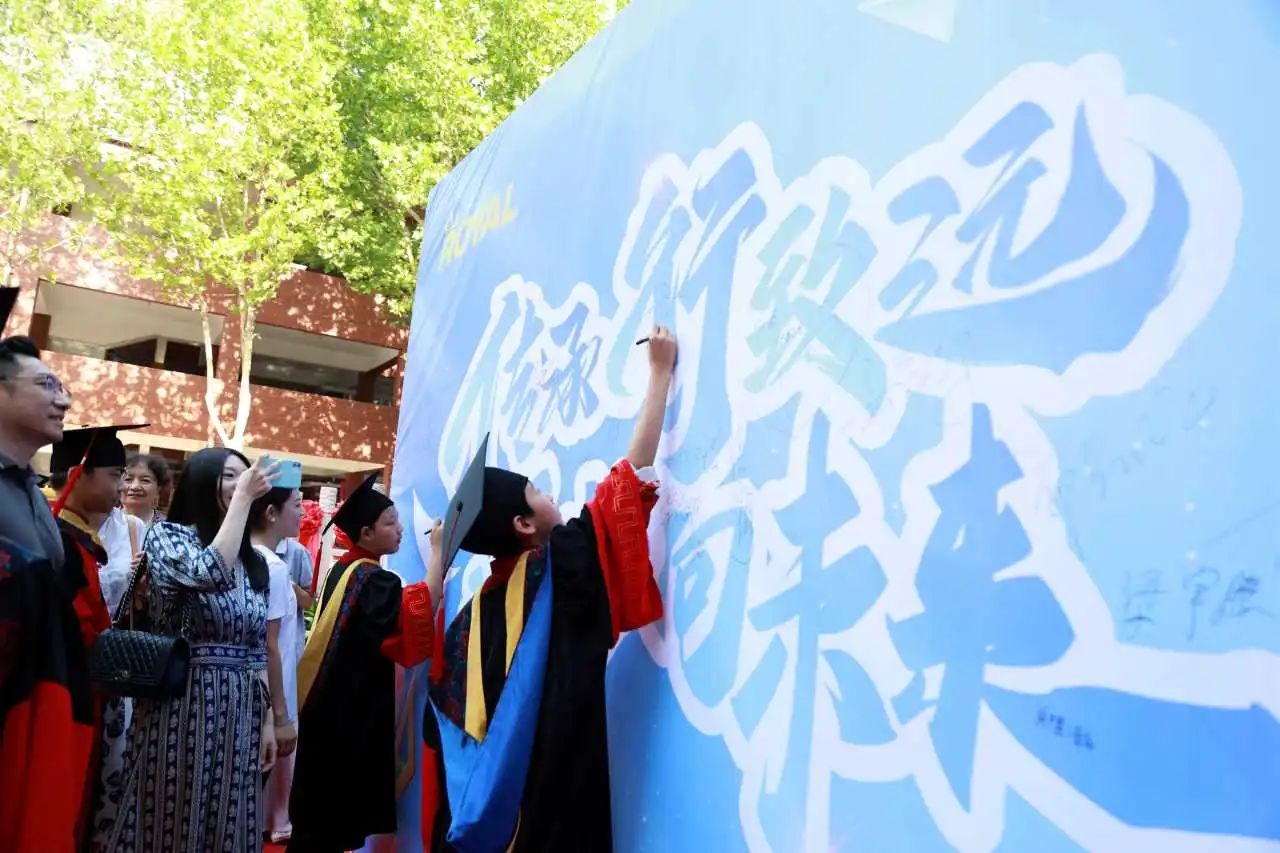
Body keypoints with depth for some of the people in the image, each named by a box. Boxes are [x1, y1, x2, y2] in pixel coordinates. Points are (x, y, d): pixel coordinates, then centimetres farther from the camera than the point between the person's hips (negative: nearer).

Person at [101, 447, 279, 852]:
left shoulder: (254, 562, 12)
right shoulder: (166, 536, -4)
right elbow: (212, 572, -25)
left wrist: (267, 717, 10)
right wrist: (243, 497, -17)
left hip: (239, 711, 5)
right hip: (180, 704, -5)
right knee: (173, 819, 2)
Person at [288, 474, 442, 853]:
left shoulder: (343, 570, 9)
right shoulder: (374, 580, -18)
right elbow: (415, 619, -33)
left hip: (332, 701, 9)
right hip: (356, 708, -9)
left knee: (320, 804, 17)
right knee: (336, 808, 1)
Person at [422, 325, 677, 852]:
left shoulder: (475, 613, 3)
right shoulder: (561, 566, -12)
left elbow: (447, 725, 7)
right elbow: (634, 473, -10)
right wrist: (661, 371, -2)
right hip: (553, 798, -6)